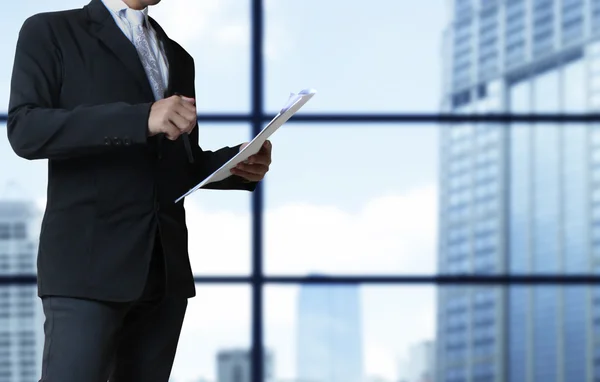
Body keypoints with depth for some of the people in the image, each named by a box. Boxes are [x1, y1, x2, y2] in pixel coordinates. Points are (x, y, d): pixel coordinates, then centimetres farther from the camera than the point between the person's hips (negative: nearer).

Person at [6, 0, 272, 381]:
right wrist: (141, 118, -21)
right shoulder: (49, 32, 4)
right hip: (88, 260, -6)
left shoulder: (178, 57, 23)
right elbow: (24, 130, -11)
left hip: (166, 266, 6)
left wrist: (240, 164, 4)